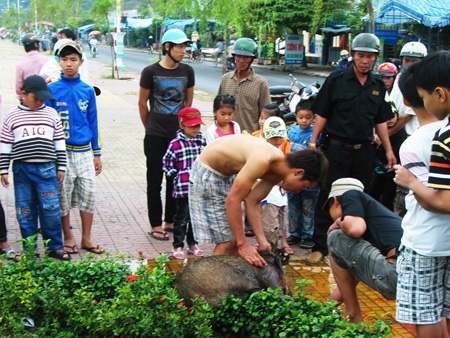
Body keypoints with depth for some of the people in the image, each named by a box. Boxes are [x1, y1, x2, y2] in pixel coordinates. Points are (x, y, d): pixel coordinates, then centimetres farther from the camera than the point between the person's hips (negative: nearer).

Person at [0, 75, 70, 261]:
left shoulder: (51, 114, 6)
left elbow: (59, 143, 9)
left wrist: (61, 167, 8)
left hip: (46, 169, 0)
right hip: (21, 169, 0)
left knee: (51, 209, -2)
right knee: (25, 211, 6)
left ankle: (54, 246, 12)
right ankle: (29, 249, 17)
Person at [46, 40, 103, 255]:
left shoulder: (87, 90, 4)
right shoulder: (52, 90, -3)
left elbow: (93, 123, 8)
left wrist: (97, 154, 8)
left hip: (84, 151, 2)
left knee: (88, 193, 4)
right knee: (63, 195, 5)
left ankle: (86, 238, 18)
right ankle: (68, 238, 21)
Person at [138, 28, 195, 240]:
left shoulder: (187, 71, 3)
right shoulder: (151, 72, -7)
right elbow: (142, 103, 2)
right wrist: (151, 128, 10)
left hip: (179, 135, 3)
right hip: (155, 137, -3)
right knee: (155, 181, 3)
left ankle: (171, 220, 22)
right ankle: (156, 225, 10)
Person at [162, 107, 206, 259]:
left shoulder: (201, 141, 6)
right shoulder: (175, 144, -9)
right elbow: (167, 164, -4)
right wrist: (178, 177, -9)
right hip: (182, 188, -5)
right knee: (182, 217, 2)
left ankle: (192, 244, 27)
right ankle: (177, 246, 13)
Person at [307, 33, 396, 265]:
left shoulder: (378, 86, 8)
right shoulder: (336, 80, -4)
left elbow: (380, 121, 15)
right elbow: (322, 115, -2)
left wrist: (388, 150, 12)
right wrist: (313, 143, -7)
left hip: (364, 151, 4)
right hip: (336, 148, -4)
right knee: (328, 199, 0)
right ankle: (320, 246, 8)